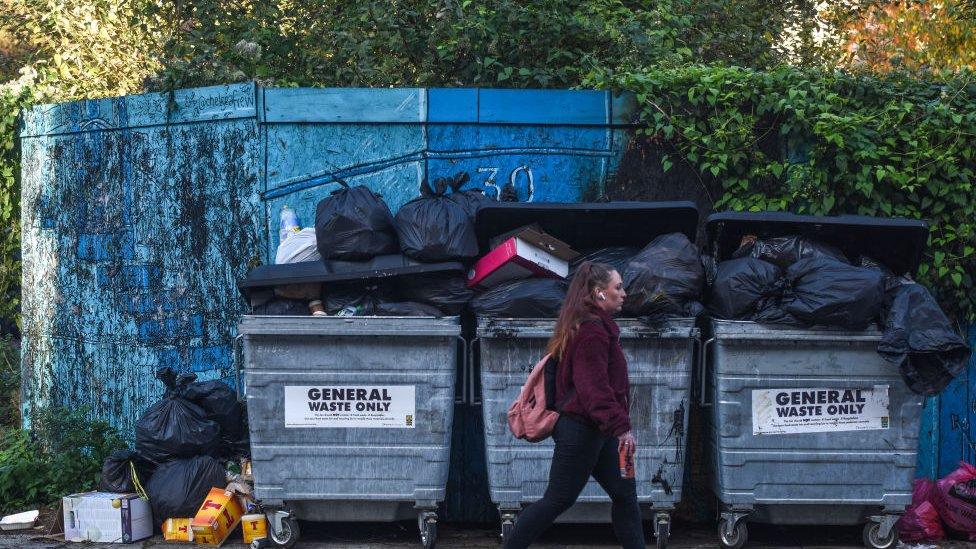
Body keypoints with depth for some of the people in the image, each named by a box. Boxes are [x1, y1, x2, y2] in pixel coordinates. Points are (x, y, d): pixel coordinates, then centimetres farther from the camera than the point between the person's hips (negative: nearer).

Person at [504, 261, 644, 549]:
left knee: (625, 492, 9)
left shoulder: (594, 326, 15)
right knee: (558, 500, -4)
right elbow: (594, 387, -25)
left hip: (597, 431, 11)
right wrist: (620, 426, -28)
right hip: (582, 430, -11)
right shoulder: (592, 331, -19)